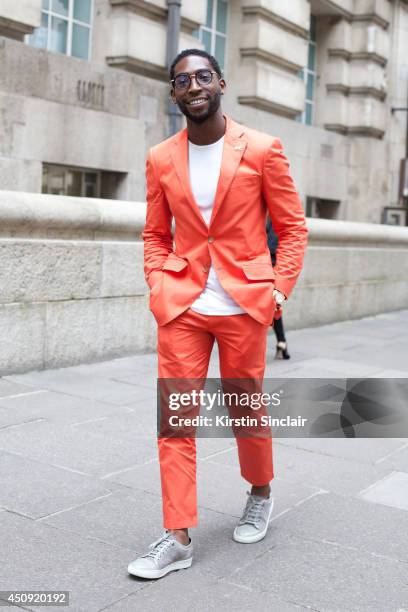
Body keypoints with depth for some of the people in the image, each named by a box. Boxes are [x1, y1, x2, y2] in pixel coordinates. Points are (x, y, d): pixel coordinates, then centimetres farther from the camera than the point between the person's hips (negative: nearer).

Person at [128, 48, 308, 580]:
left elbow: (293, 227, 3)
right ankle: (178, 538, 7)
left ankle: (261, 494, 39)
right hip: (181, 306, 2)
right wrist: (159, 288, 0)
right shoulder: (161, 159, 7)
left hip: (243, 305, -2)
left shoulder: (262, 150, 0)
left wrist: (278, 291, -7)